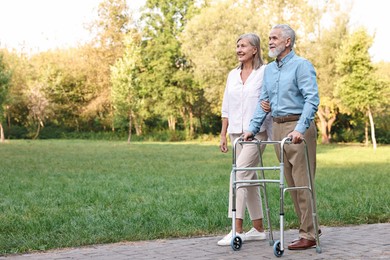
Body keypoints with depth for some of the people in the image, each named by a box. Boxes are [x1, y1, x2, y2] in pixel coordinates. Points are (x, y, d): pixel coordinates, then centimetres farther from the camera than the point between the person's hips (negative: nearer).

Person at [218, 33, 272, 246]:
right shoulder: (233, 75, 13)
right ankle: (258, 229, 17)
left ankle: (237, 230, -15)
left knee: (239, 174, -16)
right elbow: (226, 108, 16)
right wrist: (223, 135, 13)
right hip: (236, 132, 7)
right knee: (249, 178, 9)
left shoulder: (265, 73, -4)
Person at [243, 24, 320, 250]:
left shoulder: (301, 65, -7)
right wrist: (253, 128, 8)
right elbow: (264, 102, 19)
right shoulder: (269, 70, 17)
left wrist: (300, 129, -27)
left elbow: (312, 99, -17)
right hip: (278, 128, 8)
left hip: (298, 127, -8)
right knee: (291, 182, 9)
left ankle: (308, 235, -3)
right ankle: (310, 227, 18)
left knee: (302, 181, -7)